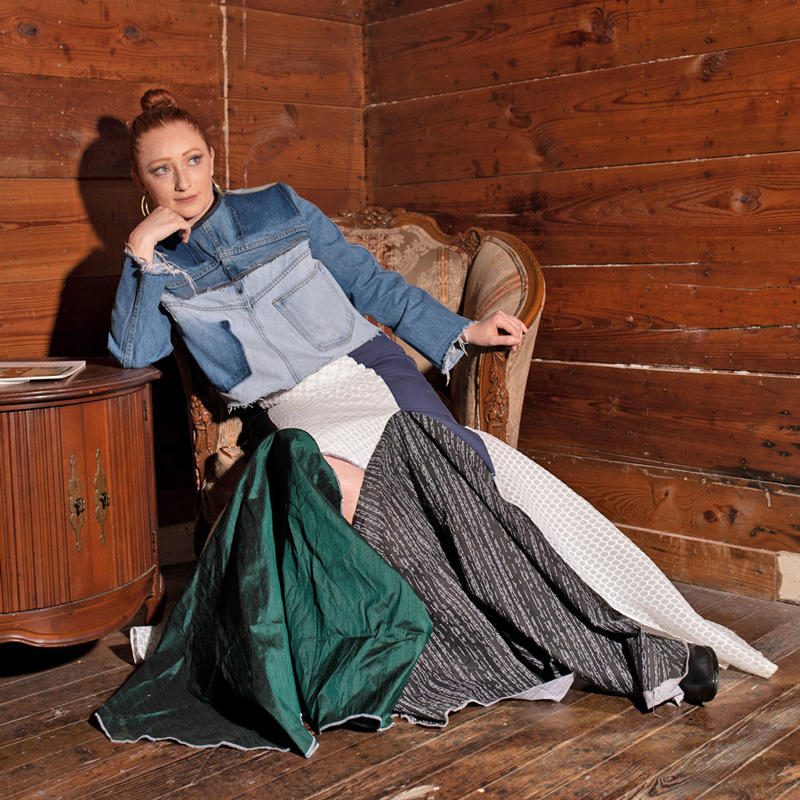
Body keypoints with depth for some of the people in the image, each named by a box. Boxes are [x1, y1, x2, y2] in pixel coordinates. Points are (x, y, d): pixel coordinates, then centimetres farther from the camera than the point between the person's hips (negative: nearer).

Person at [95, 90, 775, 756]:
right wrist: (142, 251, -7)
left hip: (367, 366, 1)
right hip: (298, 408, -1)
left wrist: (461, 331, 7)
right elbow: (132, 352, -2)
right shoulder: (157, 265, 14)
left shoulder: (278, 207, 13)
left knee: (464, 480, -24)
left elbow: (369, 281, 14)